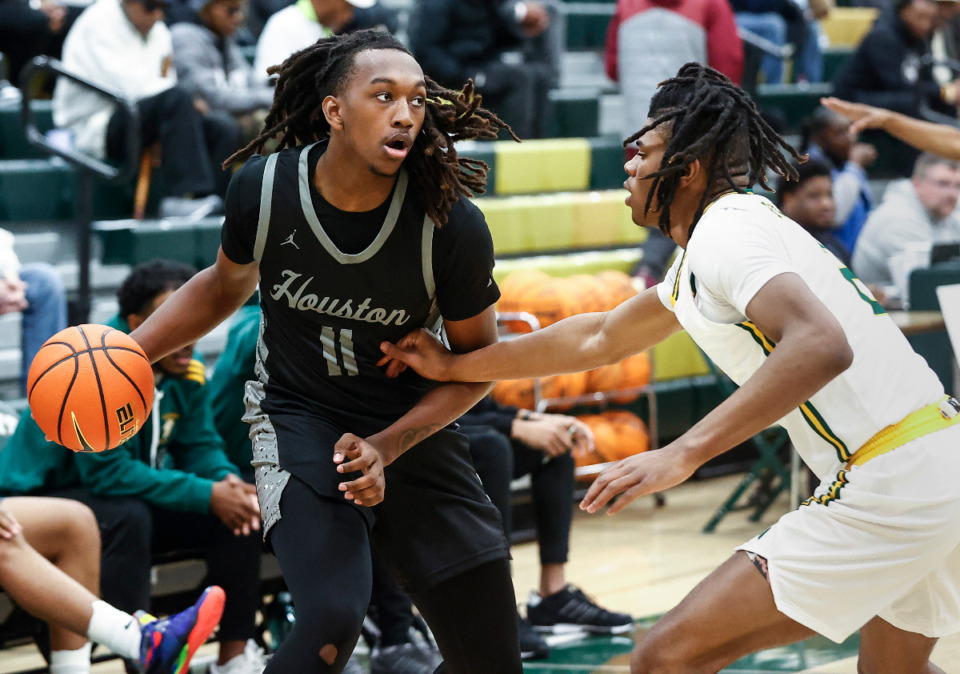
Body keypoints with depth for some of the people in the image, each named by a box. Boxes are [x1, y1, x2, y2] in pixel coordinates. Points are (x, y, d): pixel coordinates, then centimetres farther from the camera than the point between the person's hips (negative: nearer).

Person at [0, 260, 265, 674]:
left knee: (239, 512, -10)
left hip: (133, 491, 7)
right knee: (128, 518, -37)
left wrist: (228, 481, -21)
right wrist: (207, 495, -32)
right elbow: (107, 472, -30)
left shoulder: (185, 370, -6)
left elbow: (199, 446, 3)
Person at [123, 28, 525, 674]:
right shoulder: (265, 188, -15)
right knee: (333, 619, -26)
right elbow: (225, 286, 8)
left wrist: (386, 447, -18)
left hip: (410, 424, 2)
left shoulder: (453, 225, -19)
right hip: (297, 417, -1)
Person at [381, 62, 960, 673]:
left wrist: (682, 456, -31)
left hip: (886, 492, -10)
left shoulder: (722, 232, -12)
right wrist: (454, 366, 33)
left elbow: (821, 345, -29)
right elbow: (602, 338, 30)